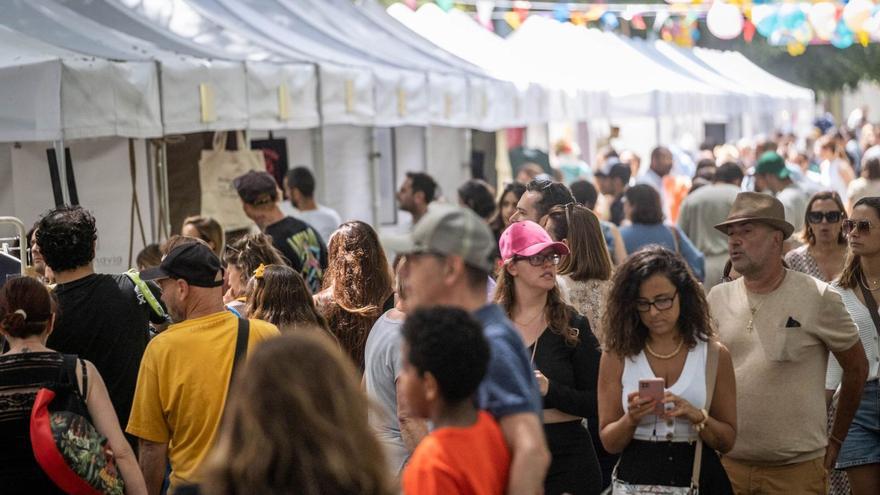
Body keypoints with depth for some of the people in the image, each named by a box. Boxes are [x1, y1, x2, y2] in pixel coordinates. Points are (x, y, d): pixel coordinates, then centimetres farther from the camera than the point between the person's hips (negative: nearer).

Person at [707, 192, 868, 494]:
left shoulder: (818, 297, -6)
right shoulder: (717, 298, 3)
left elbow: (857, 368, 3)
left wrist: (836, 440, 7)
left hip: (797, 467, -3)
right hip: (727, 462, 3)